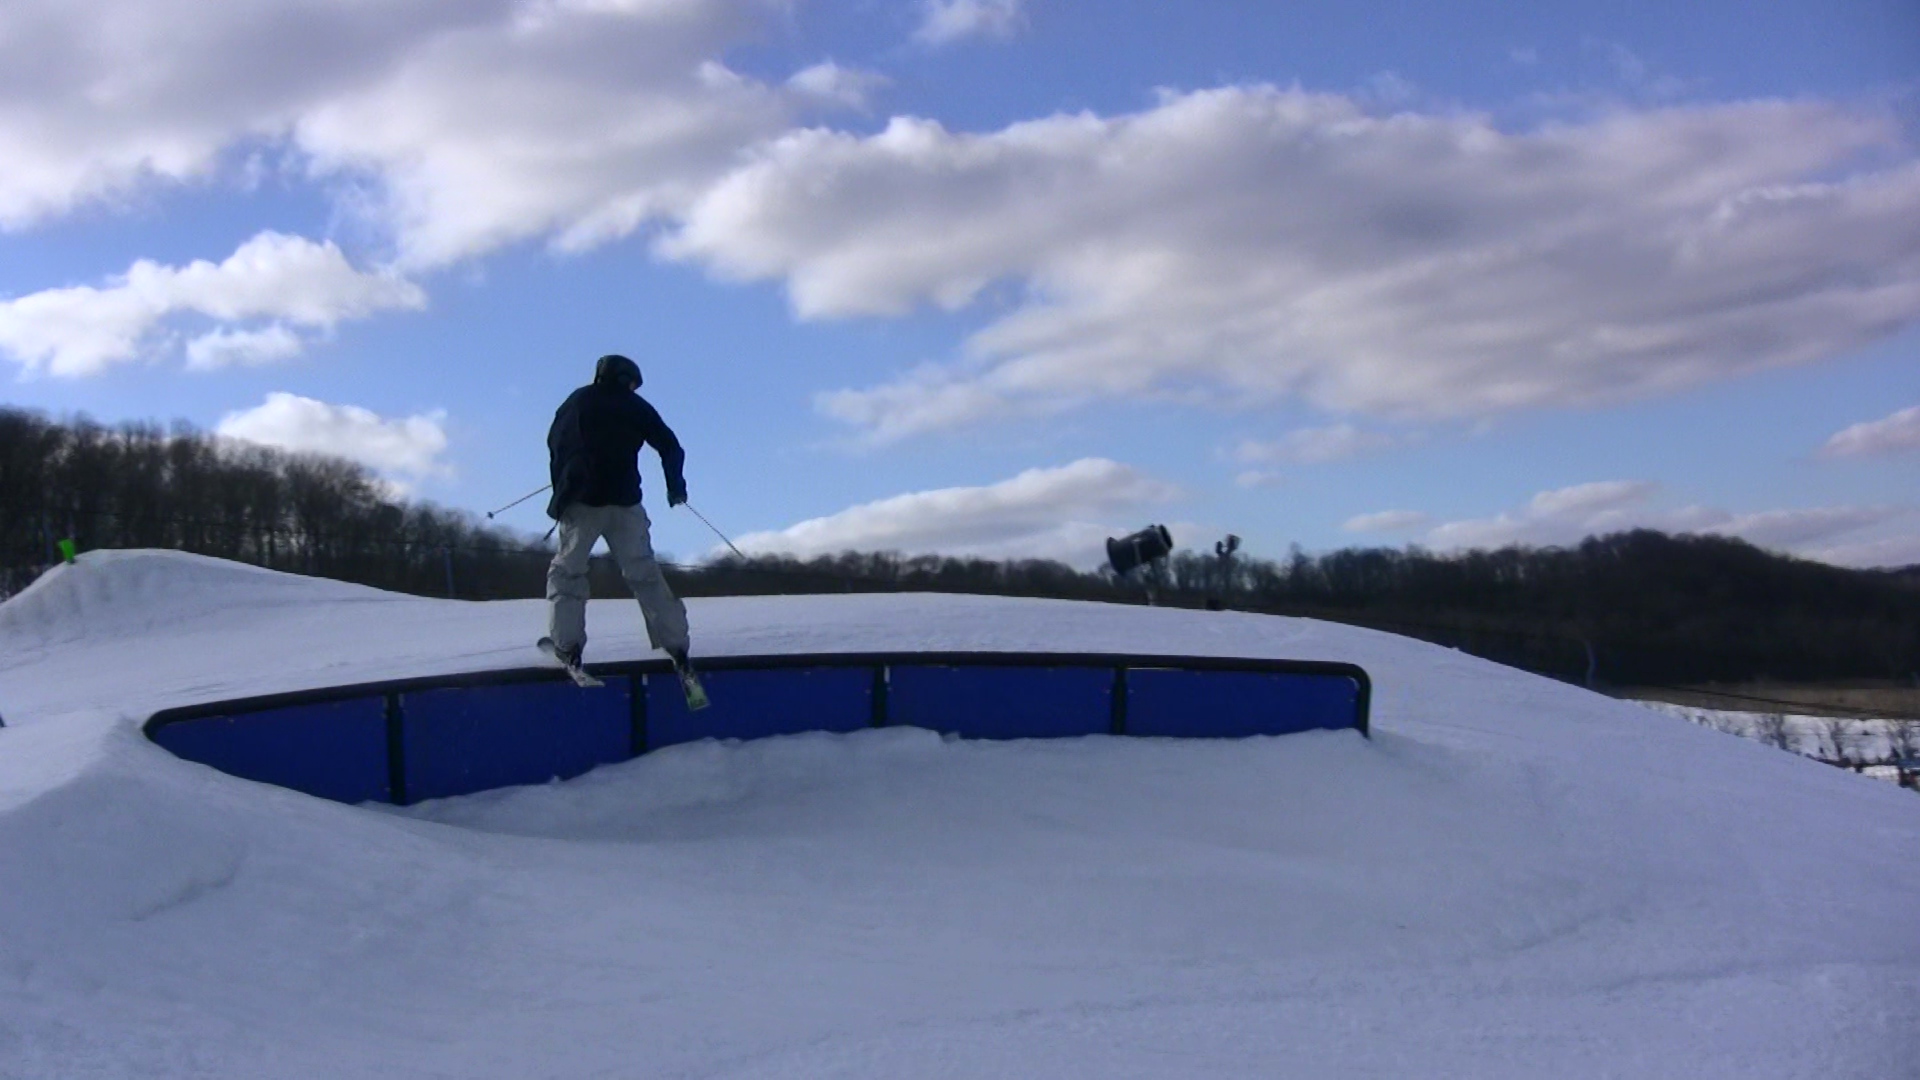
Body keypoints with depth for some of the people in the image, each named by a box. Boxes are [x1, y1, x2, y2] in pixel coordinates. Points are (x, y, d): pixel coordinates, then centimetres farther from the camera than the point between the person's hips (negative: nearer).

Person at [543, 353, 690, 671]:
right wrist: (676, 487, 22)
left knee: (567, 570, 9)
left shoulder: (578, 400, 11)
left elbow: (554, 442, 9)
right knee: (644, 573, 8)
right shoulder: (636, 406, 10)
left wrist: (562, 488, 18)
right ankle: (674, 642, 2)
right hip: (625, 502, 1)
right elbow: (669, 446, 10)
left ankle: (567, 643, -5)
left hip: (581, 500, -1)